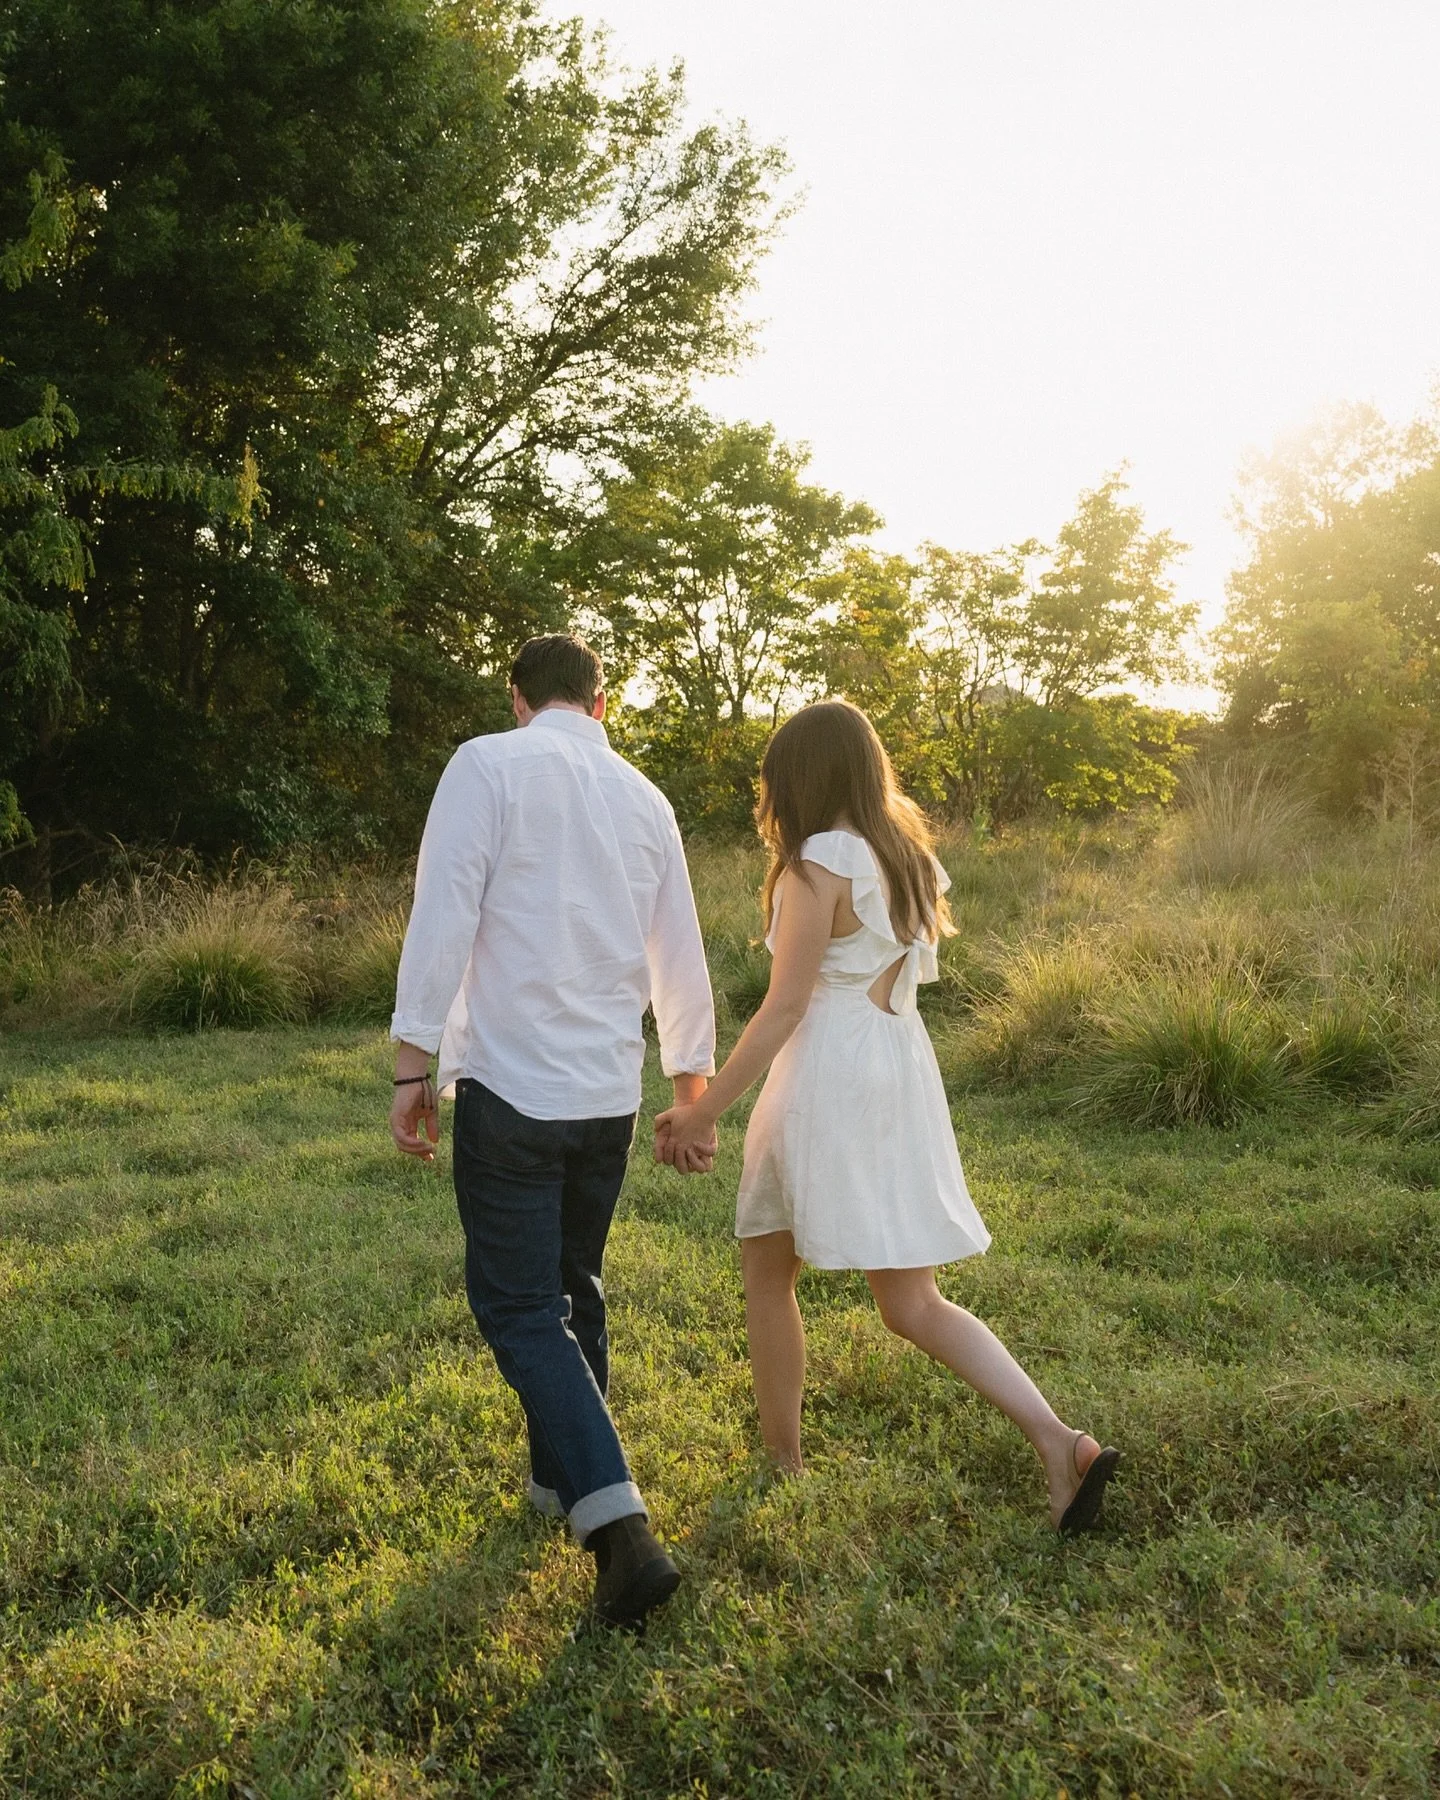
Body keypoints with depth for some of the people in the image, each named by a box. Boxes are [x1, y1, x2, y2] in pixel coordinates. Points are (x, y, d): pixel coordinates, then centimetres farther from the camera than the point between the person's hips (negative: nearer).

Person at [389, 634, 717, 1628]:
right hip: (610, 1094, 6)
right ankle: (561, 1479, 34)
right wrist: (695, 1091, 24)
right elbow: (681, 958, 15)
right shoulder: (645, 799, 10)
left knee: (520, 1309, -1)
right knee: (574, 1291, 21)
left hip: (511, 1087, -5)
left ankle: (622, 1528, -11)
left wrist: (413, 1068, -8)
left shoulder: (488, 765, -6)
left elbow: (444, 918, -13)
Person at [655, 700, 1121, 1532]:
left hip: (827, 1082, -7)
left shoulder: (820, 863, -12)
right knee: (914, 1302, 8)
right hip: (905, 1072, 8)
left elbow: (785, 1007, -15)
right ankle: (1059, 1440, -4)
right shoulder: (913, 858, 11)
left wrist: (702, 1111, -12)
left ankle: (782, 1467, 22)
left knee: (768, 1274, 12)